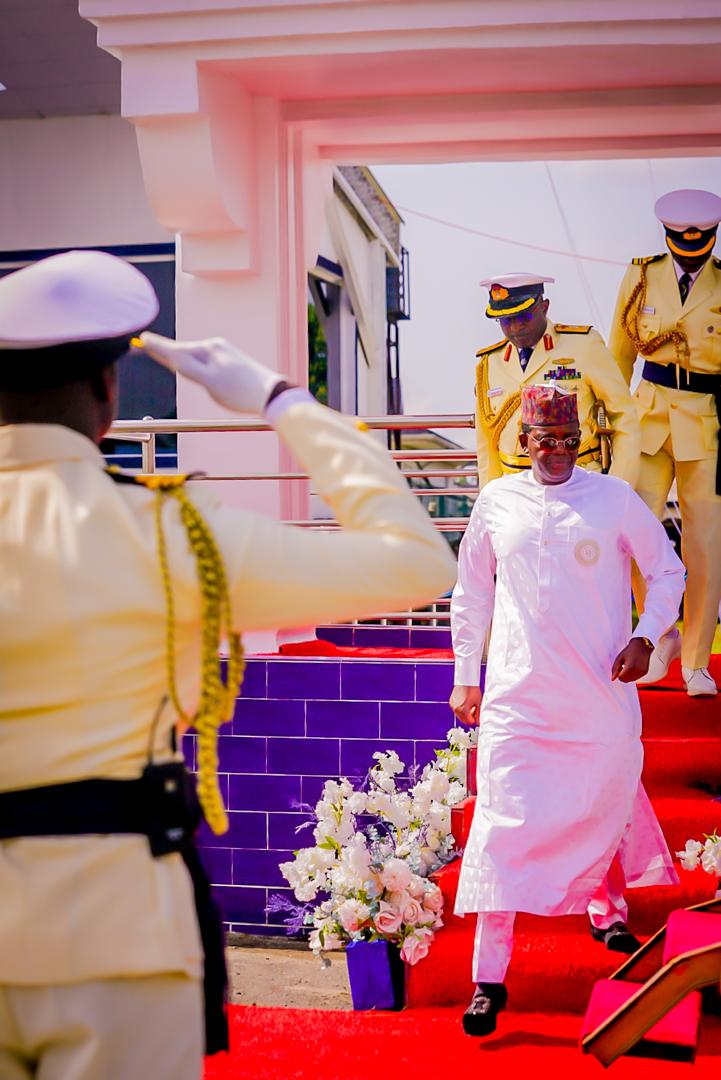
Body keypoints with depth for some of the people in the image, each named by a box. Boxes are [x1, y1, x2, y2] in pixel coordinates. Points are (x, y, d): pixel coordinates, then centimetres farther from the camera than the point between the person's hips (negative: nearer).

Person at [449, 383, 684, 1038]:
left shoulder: (614, 497, 2)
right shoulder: (497, 502, 6)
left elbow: (668, 571, 10)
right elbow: (471, 594, 14)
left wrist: (645, 637, -4)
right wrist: (466, 677, 12)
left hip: (601, 695, 0)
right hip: (517, 695, 0)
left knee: (609, 802, 13)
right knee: (504, 821, -7)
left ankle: (607, 904, 46)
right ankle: (489, 977, -1)